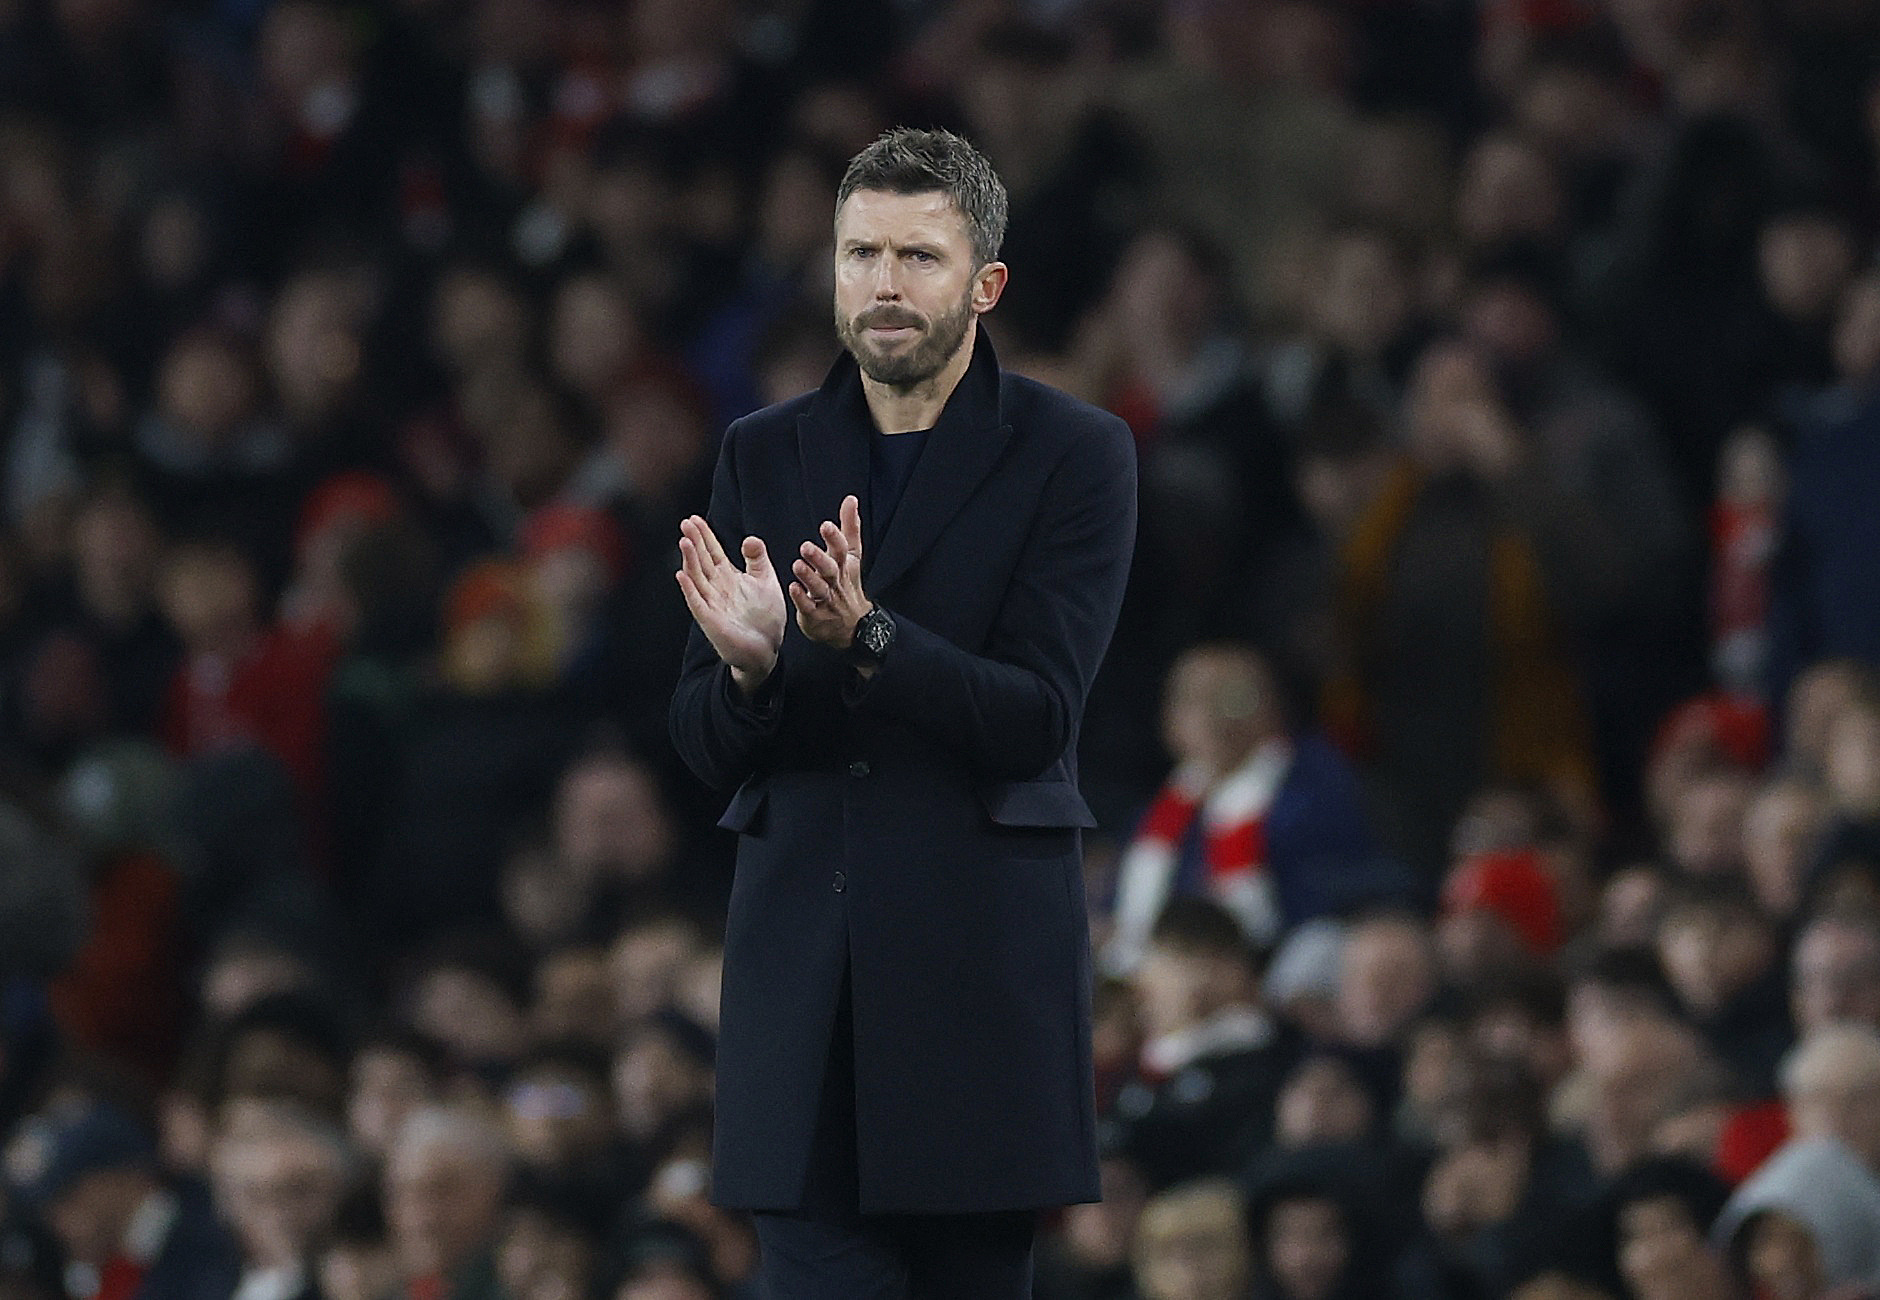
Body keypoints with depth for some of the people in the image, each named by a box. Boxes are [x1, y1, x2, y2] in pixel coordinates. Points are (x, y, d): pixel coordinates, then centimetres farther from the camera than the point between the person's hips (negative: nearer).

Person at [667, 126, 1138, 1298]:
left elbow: (1038, 718, -10)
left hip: (984, 962, -2)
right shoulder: (764, 460, 11)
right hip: (803, 965, 2)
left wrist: (866, 638, -24)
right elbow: (707, 748, 9)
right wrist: (746, 665, -15)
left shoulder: (1073, 456, 0)